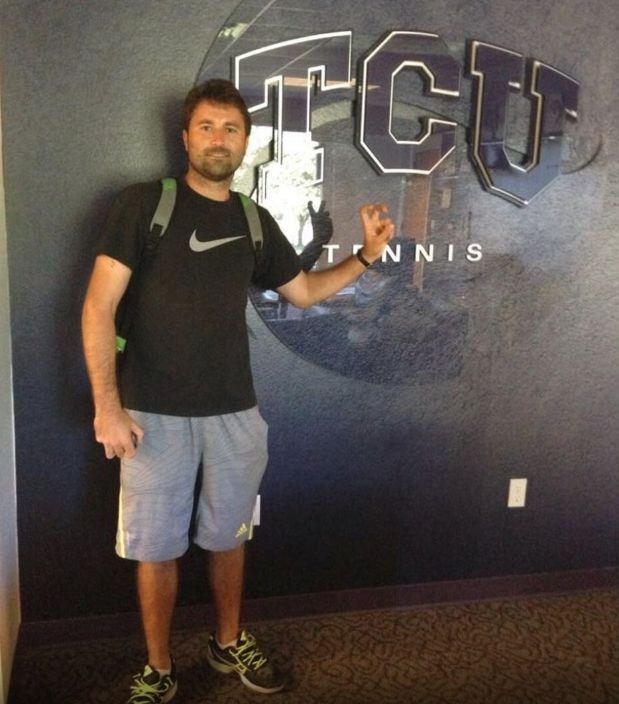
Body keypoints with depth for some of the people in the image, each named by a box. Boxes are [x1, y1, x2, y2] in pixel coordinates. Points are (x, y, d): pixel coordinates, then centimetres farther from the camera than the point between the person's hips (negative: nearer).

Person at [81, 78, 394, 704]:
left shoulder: (255, 223, 7)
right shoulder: (143, 203, -6)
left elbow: (303, 291, 19)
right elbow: (98, 307, -10)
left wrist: (366, 255, 6)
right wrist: (107, 405, -17)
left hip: (235, 413, 4)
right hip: (154, 414, -3)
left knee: (227, 536, 17)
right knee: (155, 547, 8)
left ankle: (228, 644, 39)